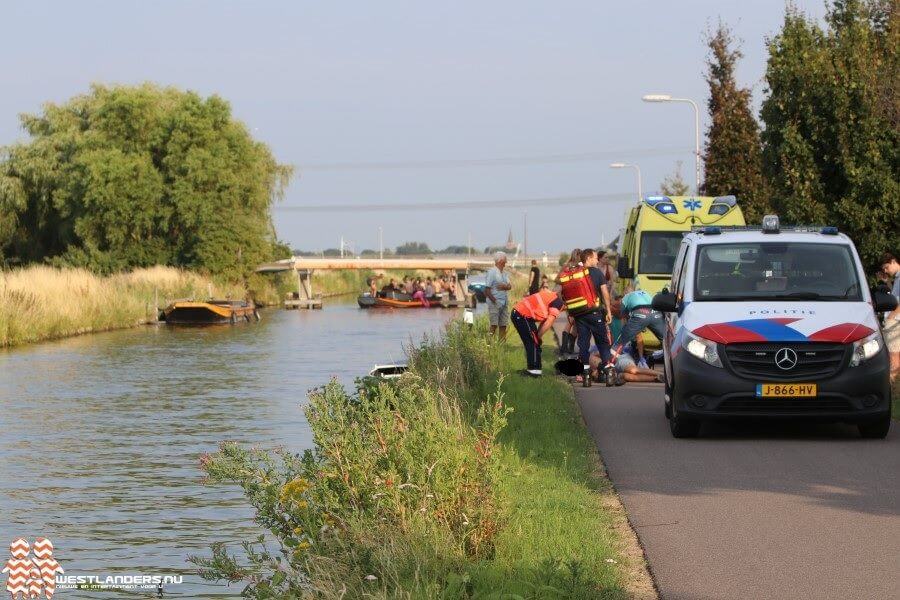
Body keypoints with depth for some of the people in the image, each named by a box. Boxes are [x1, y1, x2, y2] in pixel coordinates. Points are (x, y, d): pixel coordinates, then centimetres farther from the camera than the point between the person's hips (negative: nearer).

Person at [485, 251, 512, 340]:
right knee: (494, 325, -12)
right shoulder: (492, 272, -8)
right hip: (495, 302, -7)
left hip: (504, 302, 7)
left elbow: (510, 286, 10)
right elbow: (487, 290, -11)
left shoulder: (505, 273, 15)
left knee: (503, 325, 7)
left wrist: (505, 287, -13)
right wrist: (494, 301, -16)